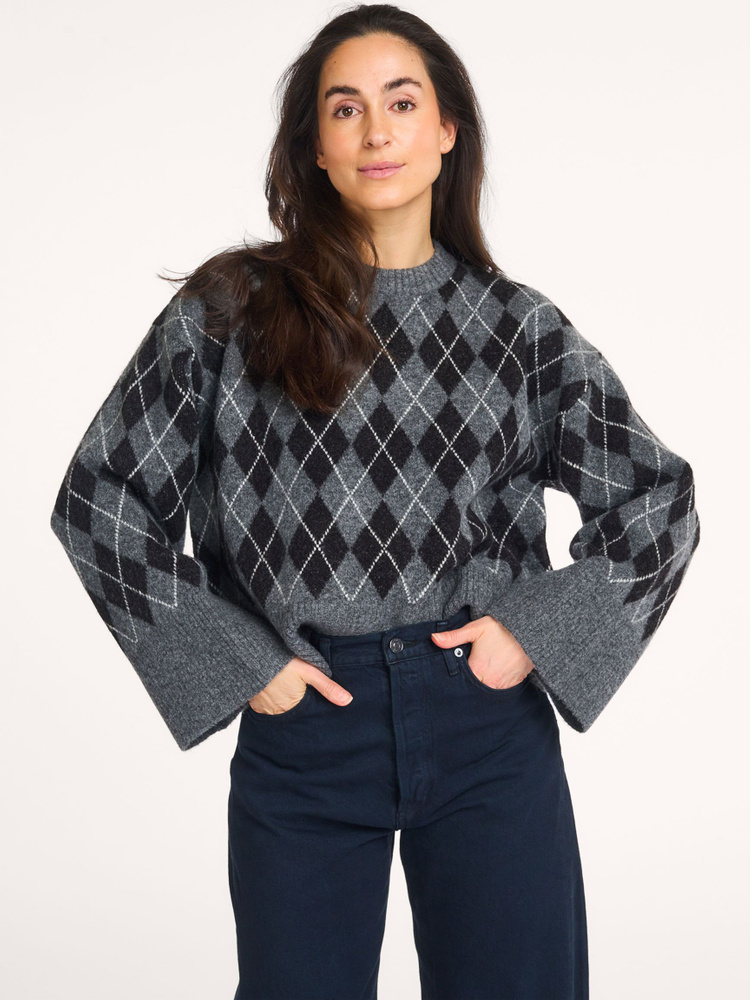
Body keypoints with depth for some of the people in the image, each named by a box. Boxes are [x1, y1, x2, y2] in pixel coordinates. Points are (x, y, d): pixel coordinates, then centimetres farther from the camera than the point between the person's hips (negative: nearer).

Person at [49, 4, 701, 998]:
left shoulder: (516, 325, 5)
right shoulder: (231, 310, 1)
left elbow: (658, 501, 9)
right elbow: (100, 498, 1)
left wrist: (540, 632, -4)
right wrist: (234, 662, -5)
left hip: (489, 720, 1)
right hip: (300, 725, -1)